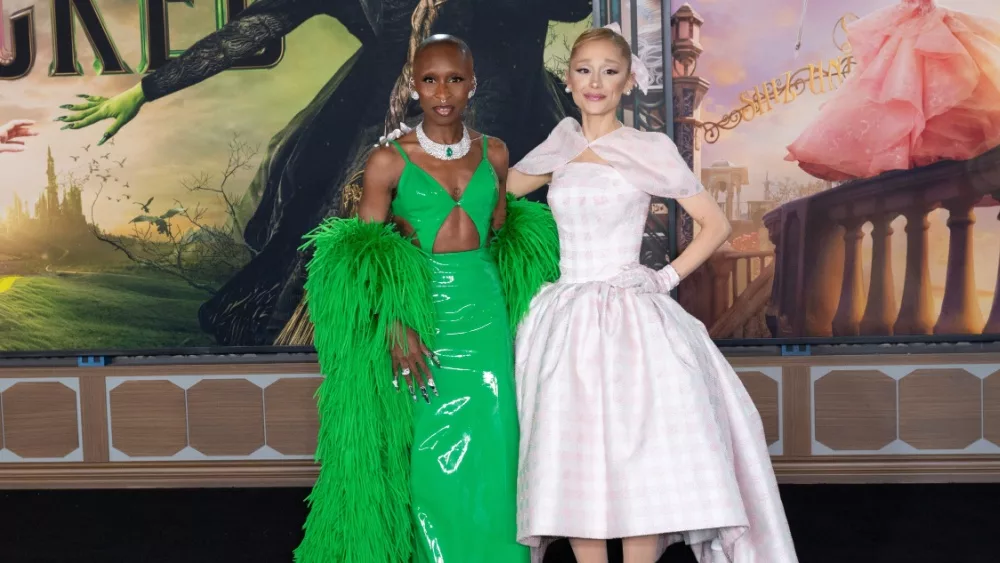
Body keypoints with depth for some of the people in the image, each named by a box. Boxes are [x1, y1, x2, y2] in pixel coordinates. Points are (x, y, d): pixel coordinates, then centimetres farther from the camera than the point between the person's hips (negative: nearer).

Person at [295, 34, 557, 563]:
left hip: (484, 314, 3)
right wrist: (395, 322, -16)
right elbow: (364, 261, -4)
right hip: (423, 315, -3)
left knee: (488, 454, 4)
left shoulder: (493, 154, 7)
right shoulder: (389, 161, -4)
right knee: (429, 454, 2)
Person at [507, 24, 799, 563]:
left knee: (637, 463, -9)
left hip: (632, 319, -3)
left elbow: (716, 224, 5)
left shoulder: (650, 149, 1)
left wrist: (667, 277, -1)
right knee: (572, 467, -1)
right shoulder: (558, 150, 11)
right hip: (566, 320, 3)